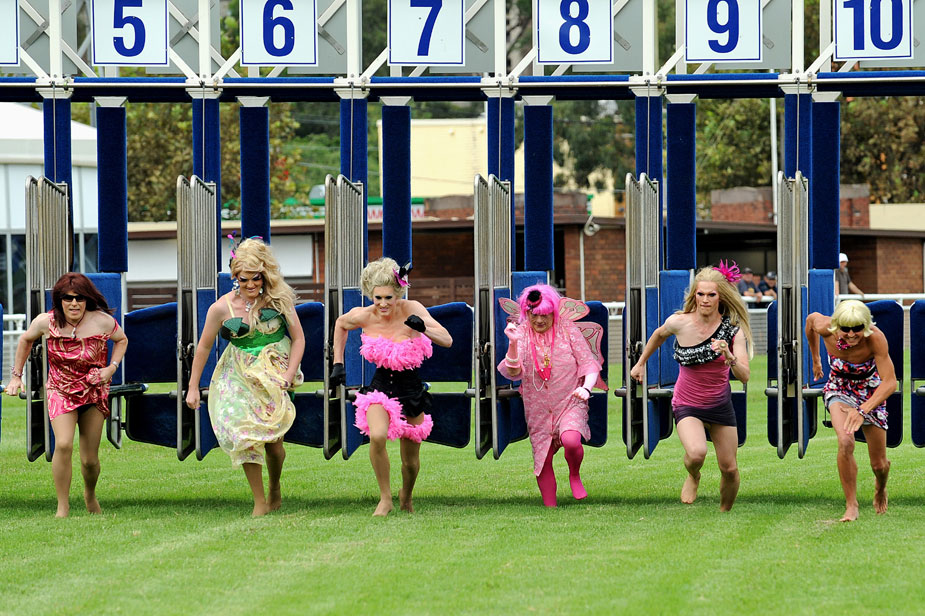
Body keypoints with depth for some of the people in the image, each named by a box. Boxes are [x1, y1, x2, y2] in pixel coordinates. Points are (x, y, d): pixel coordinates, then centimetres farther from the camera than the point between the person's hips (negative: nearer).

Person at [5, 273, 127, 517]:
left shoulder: (102, 321, -15)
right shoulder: (46, 322, -14)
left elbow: (121, 340, 7)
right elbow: (25, 340, 8)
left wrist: (111, 368, -8)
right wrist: (16, 376, 9)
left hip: (94, 393, 1)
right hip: (60, 392, -1)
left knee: (90, 460, 4)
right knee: (63, 445, -24)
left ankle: (90, 495, 39)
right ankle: (62, 506, -11)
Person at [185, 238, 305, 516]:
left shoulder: (278, 300, -7)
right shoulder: (222, 308, -9)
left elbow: (298, 338, 0)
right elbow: (204, 347, 2)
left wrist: (289, 374, -13)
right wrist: (193, 387, 4)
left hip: (275, 375, 0)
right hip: (240, 376, 1)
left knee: (272, 440, -6)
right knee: (246, 437, -14)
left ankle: (275, 489, 25)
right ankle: (260, 501, -3)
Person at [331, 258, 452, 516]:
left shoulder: (412, 310, -13)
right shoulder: (364, 316, -11)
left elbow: (447, 340, -15)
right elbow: (340, 325, 13)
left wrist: (424, 328, -33)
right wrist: (338, 364, 10)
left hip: (411, 389, 1)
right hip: (381, 387, -1)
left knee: (411, 463, 8)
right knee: (377, 436, -31)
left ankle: (406, 496, 43)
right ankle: (385, 498, -11)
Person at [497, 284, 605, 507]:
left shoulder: (568, 330, -3)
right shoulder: (521, 334, 0)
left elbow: (589, 364, -2)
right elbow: (513, 372, -9)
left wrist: (586, 388, -21)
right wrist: (514, 343, -24)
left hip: (570, 402, -2)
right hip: (538, 409, 2)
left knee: (571, 441, -29)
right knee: (542, 460, 3)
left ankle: (575, 475, 1)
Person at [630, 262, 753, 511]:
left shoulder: (733, 330, -14)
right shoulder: (679, 323, -15)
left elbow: (744, 376, -22)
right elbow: (659, 335, 10)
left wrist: (729, 356, -41)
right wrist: (641, 363, 20)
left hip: (720, 404, 2)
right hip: (687, 404, -2)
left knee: (730, 470, 5)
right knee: (696, 453, -29)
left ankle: (725, 512, 34)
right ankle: (693, 476, 7)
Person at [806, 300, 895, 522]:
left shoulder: (875, 338, -34)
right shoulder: (825, 328, -27)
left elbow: (890, 382, -36)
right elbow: (812, 318, -1)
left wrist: (863, 410, -49)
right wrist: (815, 358, 12)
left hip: (871, 394, 0)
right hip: (839, 390, 0)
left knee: (879, 465, 7)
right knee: (845, 442, -29)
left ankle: (880, 488, 46)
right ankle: (851, 506, -14)